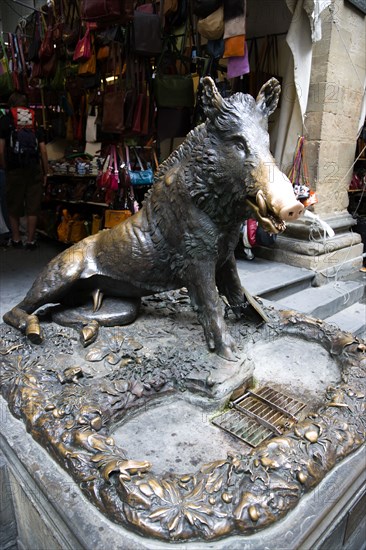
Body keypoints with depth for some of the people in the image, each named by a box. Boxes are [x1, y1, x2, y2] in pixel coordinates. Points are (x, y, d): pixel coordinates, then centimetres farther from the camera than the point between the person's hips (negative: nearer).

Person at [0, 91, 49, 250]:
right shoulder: (35, 122, 12)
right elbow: (43, 150, 4)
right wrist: (46, 173, 8)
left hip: (14, 170, -1)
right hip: (35, 170, 1)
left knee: (13, 206, 13)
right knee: (33, 207, 6)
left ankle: (16, 239, 22)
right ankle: (30, 241, 10)